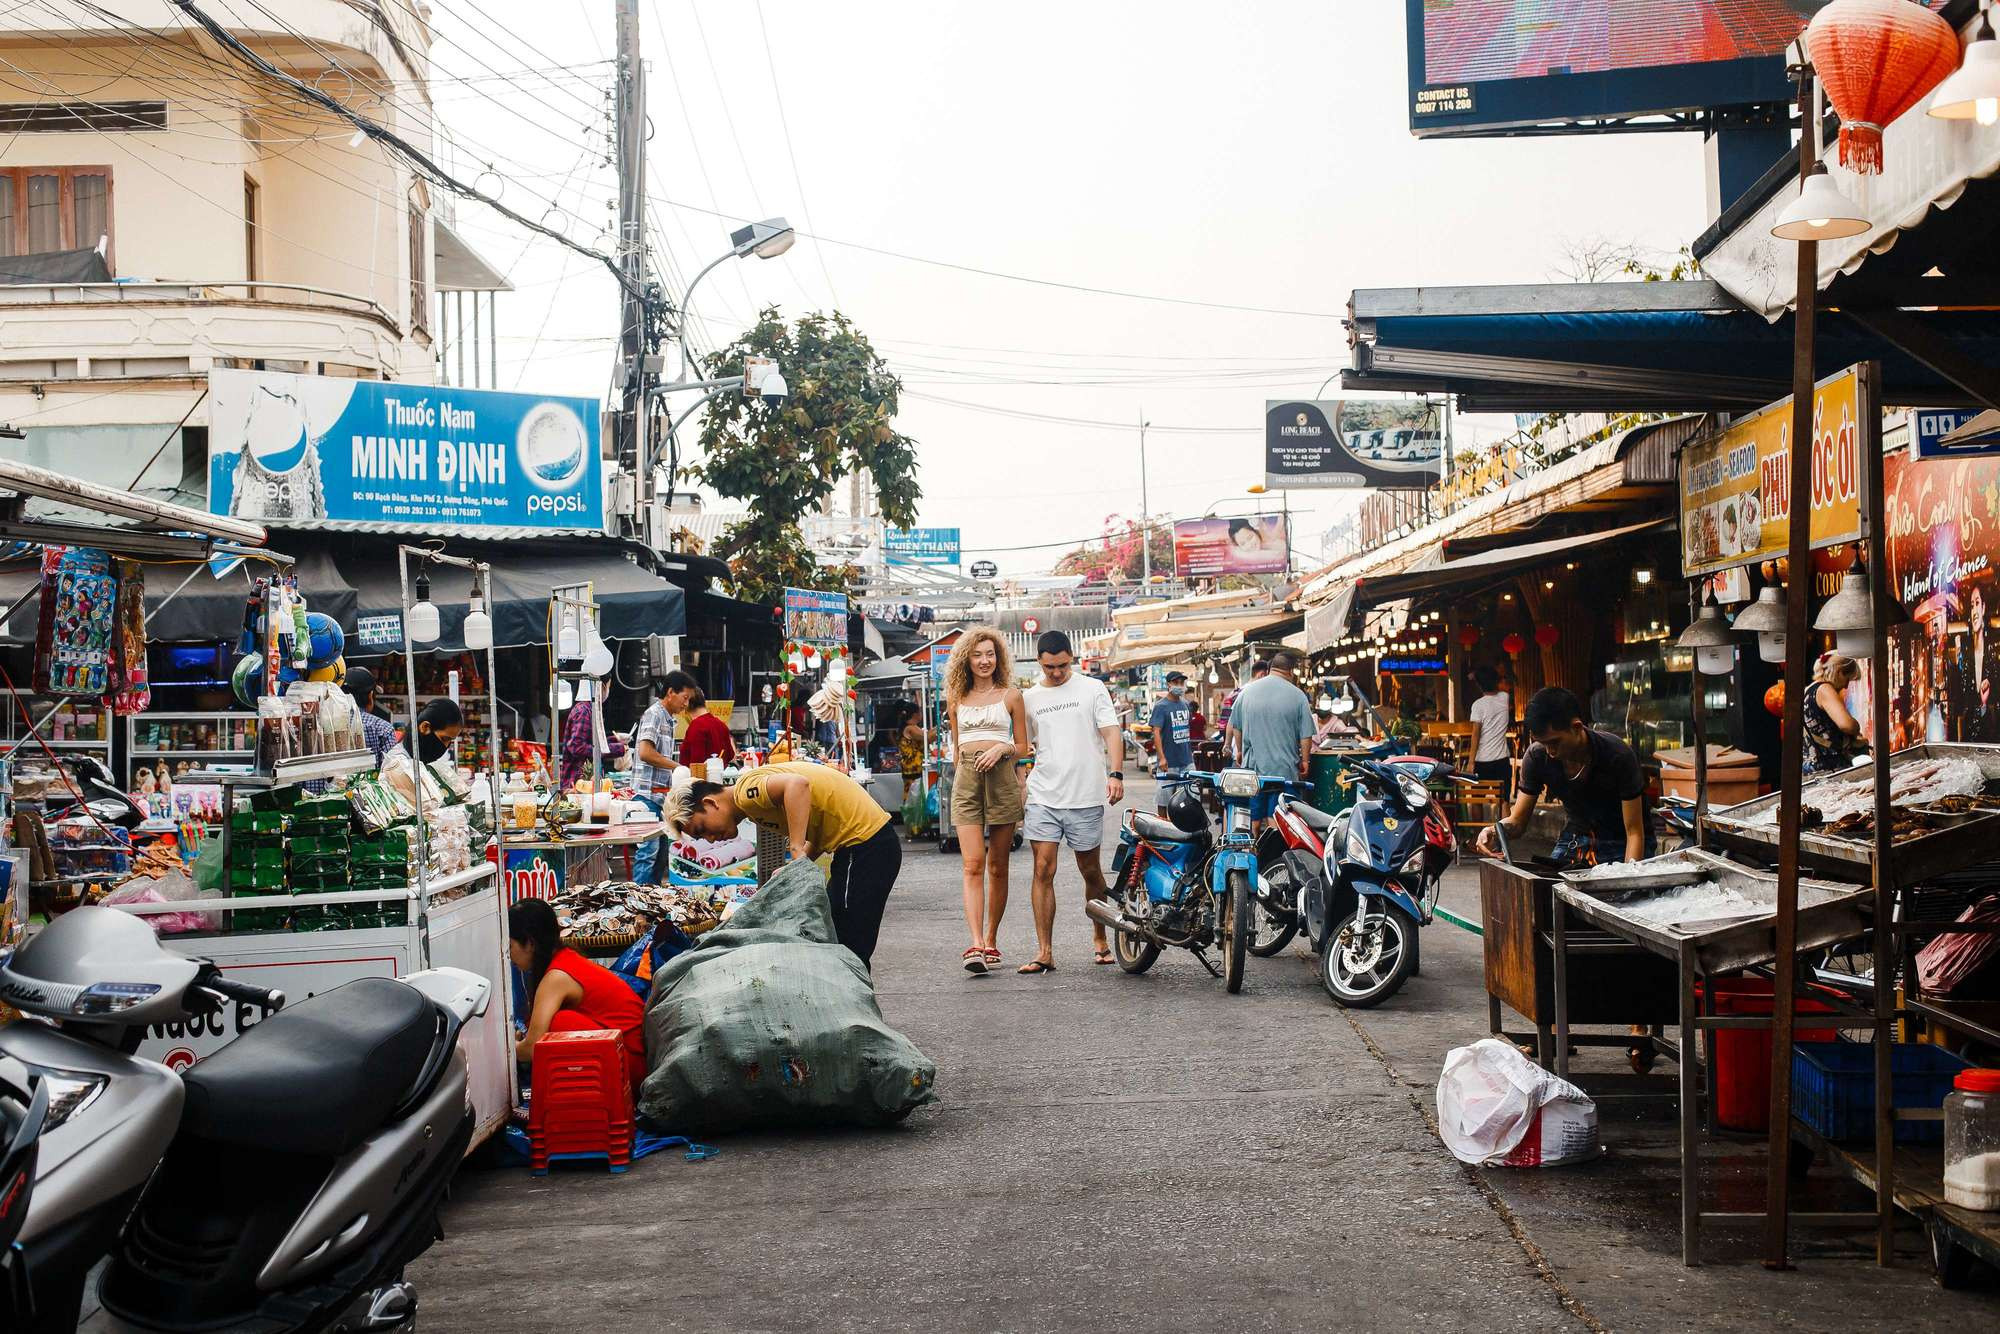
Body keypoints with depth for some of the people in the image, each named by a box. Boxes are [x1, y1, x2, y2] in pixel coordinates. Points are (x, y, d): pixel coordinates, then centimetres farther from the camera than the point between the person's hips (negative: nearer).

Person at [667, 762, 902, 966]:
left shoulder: (746, 789, -14)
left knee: (849, 949, -9)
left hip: (866, 845, -10)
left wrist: (798, 854, -34)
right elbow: (819, 832, 13)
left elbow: (797, 785, -34)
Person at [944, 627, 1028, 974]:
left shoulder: (1010, 696, 9)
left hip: (1002, 777, -1)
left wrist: (1002, 748, -9)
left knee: (997, 867, 4)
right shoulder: (956, 700, 15)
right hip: (966, 778, 1)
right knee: (973, 865, -12)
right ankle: (975, 945, -22)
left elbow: (1023, 748, 9)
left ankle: (991, 941, 14)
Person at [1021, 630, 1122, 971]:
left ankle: (1100, 938, 29)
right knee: (1043, 870, -8)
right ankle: (1044, 953, -7)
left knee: (1091, 872, 9)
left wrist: (1115, 773, -19)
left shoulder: (1092, 689, 4)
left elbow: (1111, 732, -3)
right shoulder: (1029, 698, 11)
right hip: (1043, 796, 1)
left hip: (1086, 797, -1)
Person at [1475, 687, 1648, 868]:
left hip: (1620, 842, -3)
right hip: (1576, 837, 3)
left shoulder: (1618, 756, -25)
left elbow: (1634, 832, -22)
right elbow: (1518, 821, -7)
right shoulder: (1536, 756, -15)